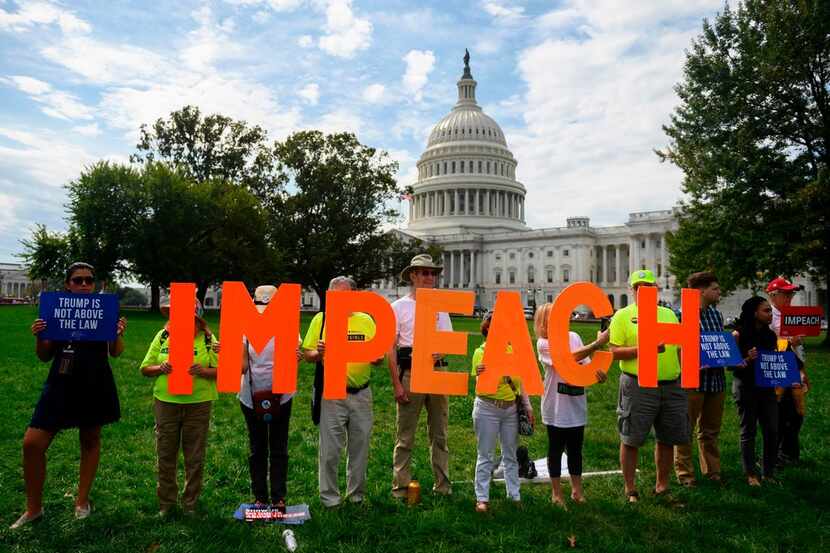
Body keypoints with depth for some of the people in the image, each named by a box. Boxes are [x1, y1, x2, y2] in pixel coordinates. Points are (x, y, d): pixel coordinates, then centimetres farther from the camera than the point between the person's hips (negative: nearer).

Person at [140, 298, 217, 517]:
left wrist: (203, 371, -21)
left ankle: (190, 503, 25)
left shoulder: (207, 339, -2)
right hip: (166, 402, 2)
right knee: (165, 455, 10)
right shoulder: (162, 336, 4)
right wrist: (160, 369, -13)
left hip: (198, 403, -1)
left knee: (195, 458, 8)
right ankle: (166, 502, 28)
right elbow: (145, 368, 7)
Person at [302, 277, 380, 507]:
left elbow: (378, 357, 10)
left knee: (360, 447, 12)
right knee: (330, 449, 4)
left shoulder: (366, 320, 8)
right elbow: (308, 355, 1)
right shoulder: (321, 319, 2)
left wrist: (376, 357, -12)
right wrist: (319, 353, -20)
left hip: (361, 394, 3)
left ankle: (357, 494, 29)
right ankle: (329, 497, 21)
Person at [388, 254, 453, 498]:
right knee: (405, 434, 1)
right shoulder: (399, 307, 1)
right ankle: (401, 486, 12)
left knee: (439, 433, 11)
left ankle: (442, 485, 21)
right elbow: (390, 348, -3)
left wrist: (438, 352, -13)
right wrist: (396, 384, -10)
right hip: (409, 373, -4)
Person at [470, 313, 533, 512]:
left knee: (511, 454, 14)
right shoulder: (480, 353, -9)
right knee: (485, 455, 3)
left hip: (511, 408, 4)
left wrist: (528, 406, 10)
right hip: (487, 408, -4)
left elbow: (519, 381, 11)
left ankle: (515, 495, 25)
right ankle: (482, 498, 12)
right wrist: (480, 375, -35)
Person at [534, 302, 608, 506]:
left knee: (575, 449, 16)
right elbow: (569, 359, -27)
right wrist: (597, 343, -32)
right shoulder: (543, 344, -12)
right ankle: (556, 493, 26)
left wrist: (597, 373, -18)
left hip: (577, 405, 4)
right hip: (556, 407, -4)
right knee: (556, 449, 10)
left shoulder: (573, 337, 3)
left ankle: (577, 490, 33)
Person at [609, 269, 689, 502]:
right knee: (631, 440, 1)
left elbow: (679, 347, 18)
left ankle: (662, 485, 30)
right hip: (638, 386, -5)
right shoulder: (623, 315, -2)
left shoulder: (669, 314, 14)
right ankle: (630, 489, 16)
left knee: (667, 439, 13)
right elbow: (615, 352, -8)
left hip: (671, 385, 5)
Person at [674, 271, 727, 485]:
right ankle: (684, 473, 16)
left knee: (711, 430, 18)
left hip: (716, 378, 7)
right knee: (685, 429, 4)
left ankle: (712, 470, 31)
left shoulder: (716, 314, 11)